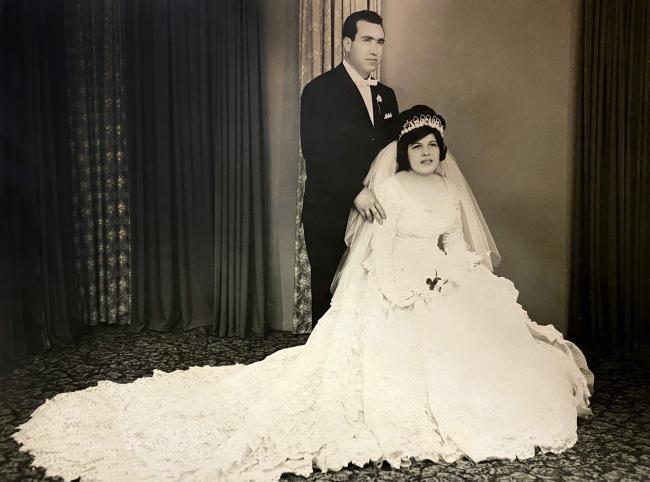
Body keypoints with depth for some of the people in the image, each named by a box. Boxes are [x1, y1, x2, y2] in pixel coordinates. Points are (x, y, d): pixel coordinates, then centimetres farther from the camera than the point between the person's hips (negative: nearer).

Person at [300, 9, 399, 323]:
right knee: (330, 297, 4)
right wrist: (355, 192, -23)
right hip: (330, 216, -5)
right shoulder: (319, 91, -6)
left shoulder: (386, 95, 15)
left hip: (374, 214, 5)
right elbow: (317, 153, -15)